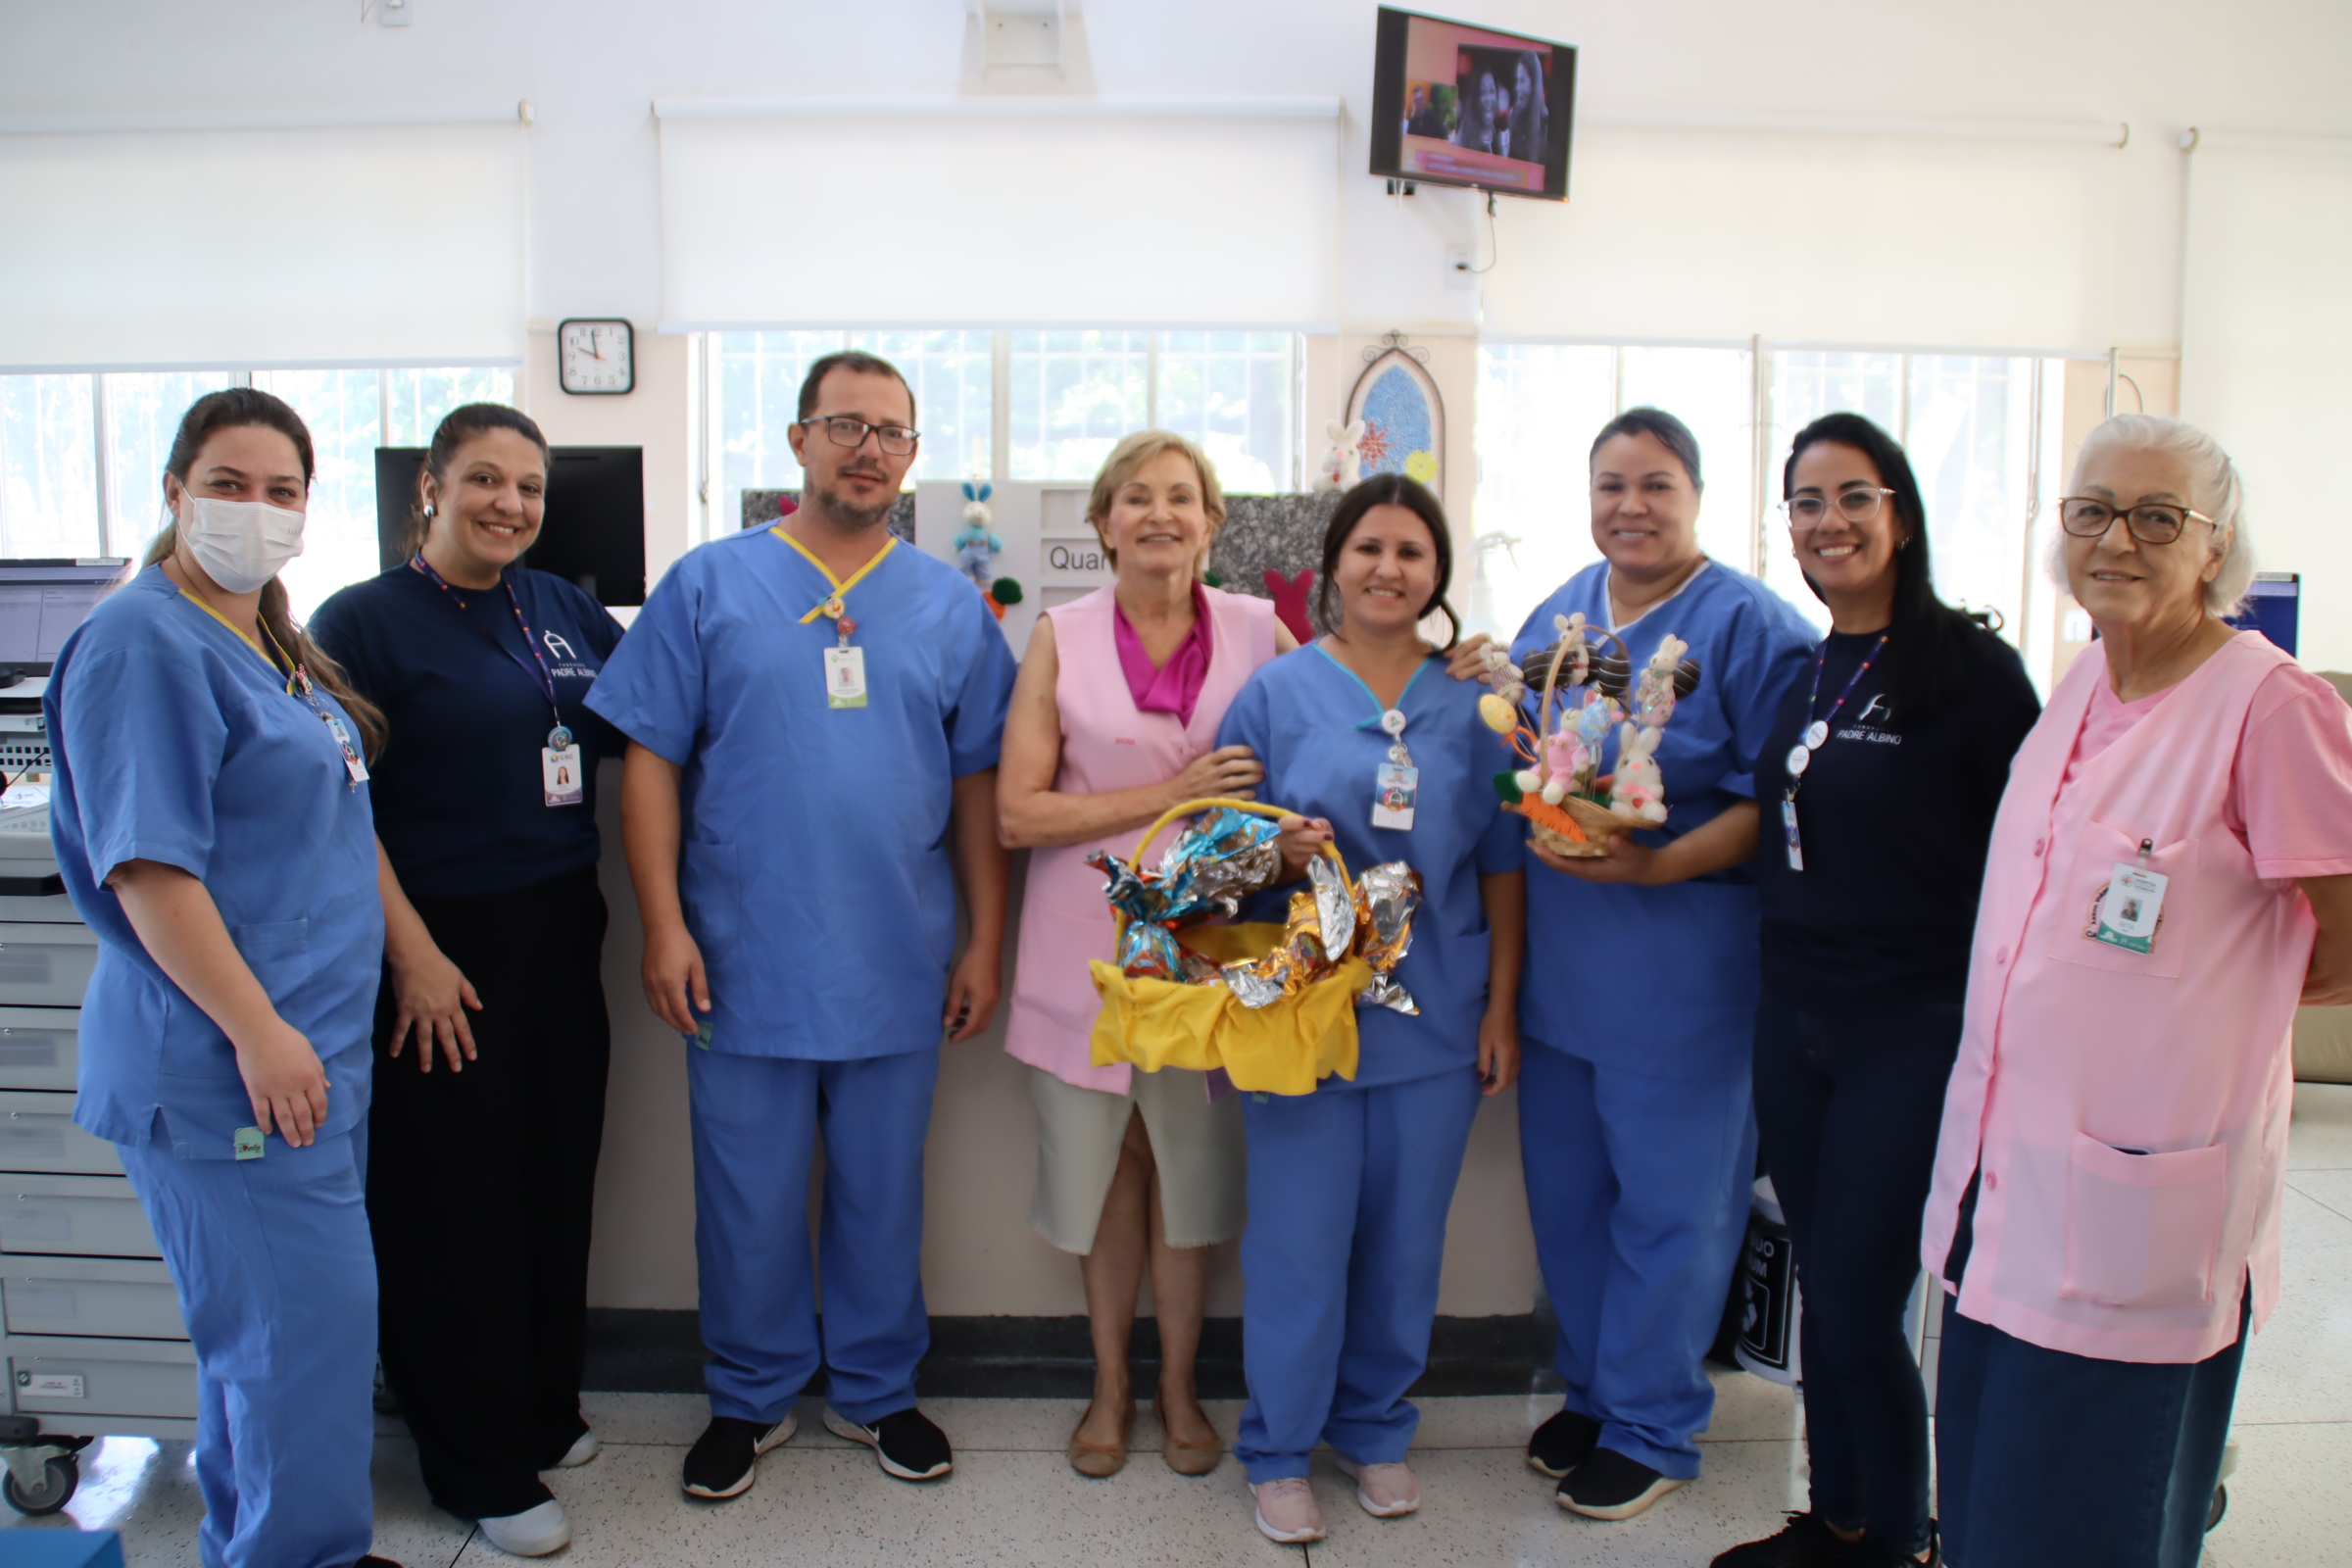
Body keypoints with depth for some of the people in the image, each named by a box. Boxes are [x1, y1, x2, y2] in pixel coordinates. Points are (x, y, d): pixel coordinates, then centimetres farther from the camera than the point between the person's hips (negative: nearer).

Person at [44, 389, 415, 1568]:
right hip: (231, 1062, -9)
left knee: (261, 1322, 19)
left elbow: (341, 820, 20)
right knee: (307, 1324, -2)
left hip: (315, 1047, 9)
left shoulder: (276, 648, 14)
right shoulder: (144, 644, -14)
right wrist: (256, 1031, -21)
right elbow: (146, 865, -20)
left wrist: (415, 954, 16)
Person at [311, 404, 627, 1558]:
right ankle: (483, 1469, 21)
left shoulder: (563, 610, 9)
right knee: (457, 1206, 6)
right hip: (443, 954, -5)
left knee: (558, 1181, 15)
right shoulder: (363, 622, -7)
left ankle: (545, 1410, 35)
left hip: (562, 938, 6)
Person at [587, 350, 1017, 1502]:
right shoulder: (710, 585, 0)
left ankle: (875, 1388, 35)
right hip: (745, 966, -1)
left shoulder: (951, 606, 6)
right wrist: (664, 923, -9)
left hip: (897, 968, 2)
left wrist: (985, 941, 4)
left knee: (882, 1194, 15)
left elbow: (979, 785, 7)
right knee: (748, 1203, 11)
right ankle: (751, 1397, 33)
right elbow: (651, 760, -2)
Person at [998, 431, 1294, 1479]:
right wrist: (1171, 797, -15)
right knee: (1105, 1169, 12)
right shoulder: (1062, 638, -2)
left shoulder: (1258, 632, 1)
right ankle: (1110, 1384, 33)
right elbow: (1017, 813, -8)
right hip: (1089, 946, 0)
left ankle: (1178, 1386, 32)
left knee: (1192, 1167, 10)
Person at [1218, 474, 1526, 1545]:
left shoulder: (1472, 701, 6)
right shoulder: (1276, 690, 1)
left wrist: (1502, 1007, 4)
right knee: (1299, 1237, 3)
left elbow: (1502, 865, 8)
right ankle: (1278, 1448, 22)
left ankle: (1376, 1428, 33)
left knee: (1405, 1238, 12)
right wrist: (1274, 849, -19)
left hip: (1435, 1016, 2)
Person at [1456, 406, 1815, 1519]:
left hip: (1681, 971, -6)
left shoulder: (1749, 624, -9)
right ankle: (1591, 1390, 36)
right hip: (1556, 956, 6)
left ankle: (1650, 1427, 26)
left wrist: (1659, 864, -25)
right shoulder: (1557, 615, 11)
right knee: (1564, 1189, 16)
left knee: (1667, 1202, 7)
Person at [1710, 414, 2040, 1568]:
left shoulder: (1970, 668, -12)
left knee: (1859, 1308, 1)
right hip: (1793, 1018, 6)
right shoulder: (1801, 672, 8)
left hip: (1912, 1029, -6)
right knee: (1822, 1289, 16)